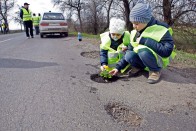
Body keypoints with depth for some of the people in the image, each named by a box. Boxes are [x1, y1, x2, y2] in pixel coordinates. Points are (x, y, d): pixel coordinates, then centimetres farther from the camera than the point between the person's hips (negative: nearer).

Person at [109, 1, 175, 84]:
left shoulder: (161, 30, -23)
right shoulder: (135, 32, -4)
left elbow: (167, 51, -34)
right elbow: (130, 51, 1)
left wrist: (144, 40, -33)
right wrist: (118, 67, -8)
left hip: (160, 60, -5)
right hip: (143, 58, 5)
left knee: (143, 51, -34)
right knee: (129, 55, -24)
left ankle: (156, 70, -9)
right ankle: (139, 67, 7)